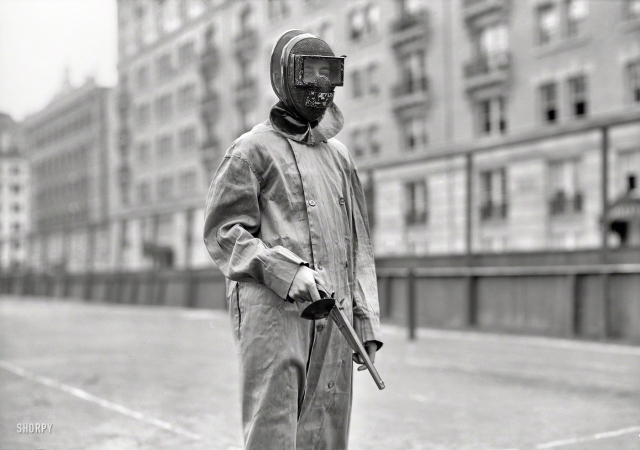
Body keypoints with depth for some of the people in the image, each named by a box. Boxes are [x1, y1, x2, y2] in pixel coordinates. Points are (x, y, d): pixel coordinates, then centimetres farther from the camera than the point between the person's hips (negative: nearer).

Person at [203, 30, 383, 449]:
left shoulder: (339, 156, 19)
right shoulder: (253, 150, 2)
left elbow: (359, 245, 18)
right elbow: (223, 232, -4)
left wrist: (367, 323, 11)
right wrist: (285, 272, -17)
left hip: (333, 317, 6)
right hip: (272, 311, -5)